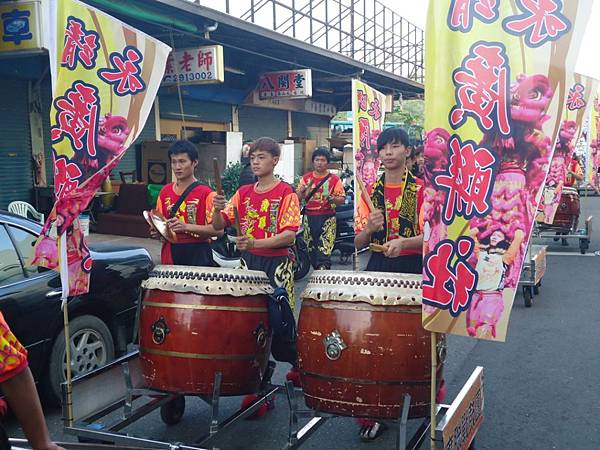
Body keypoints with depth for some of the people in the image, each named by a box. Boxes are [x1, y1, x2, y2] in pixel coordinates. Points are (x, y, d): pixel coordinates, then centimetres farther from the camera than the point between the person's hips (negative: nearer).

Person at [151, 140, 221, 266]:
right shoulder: (165, 192, 9)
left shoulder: (205, 193, -7)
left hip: (197, 255, -4)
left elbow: (217, 229, -13)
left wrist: (186, 227, -21)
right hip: (170, 255, 4)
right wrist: (157, 231, -3)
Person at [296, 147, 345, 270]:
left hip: (327, 218, -4)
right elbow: (298, 198, 8)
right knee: (311, 248, 10)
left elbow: (342, 199, -2)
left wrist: (332, 199, -22)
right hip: (309, 217, 4)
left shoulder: (334, 179, 2)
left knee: (324, 250, -15)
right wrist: (303, 190, -13)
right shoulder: (306, 178, 10)